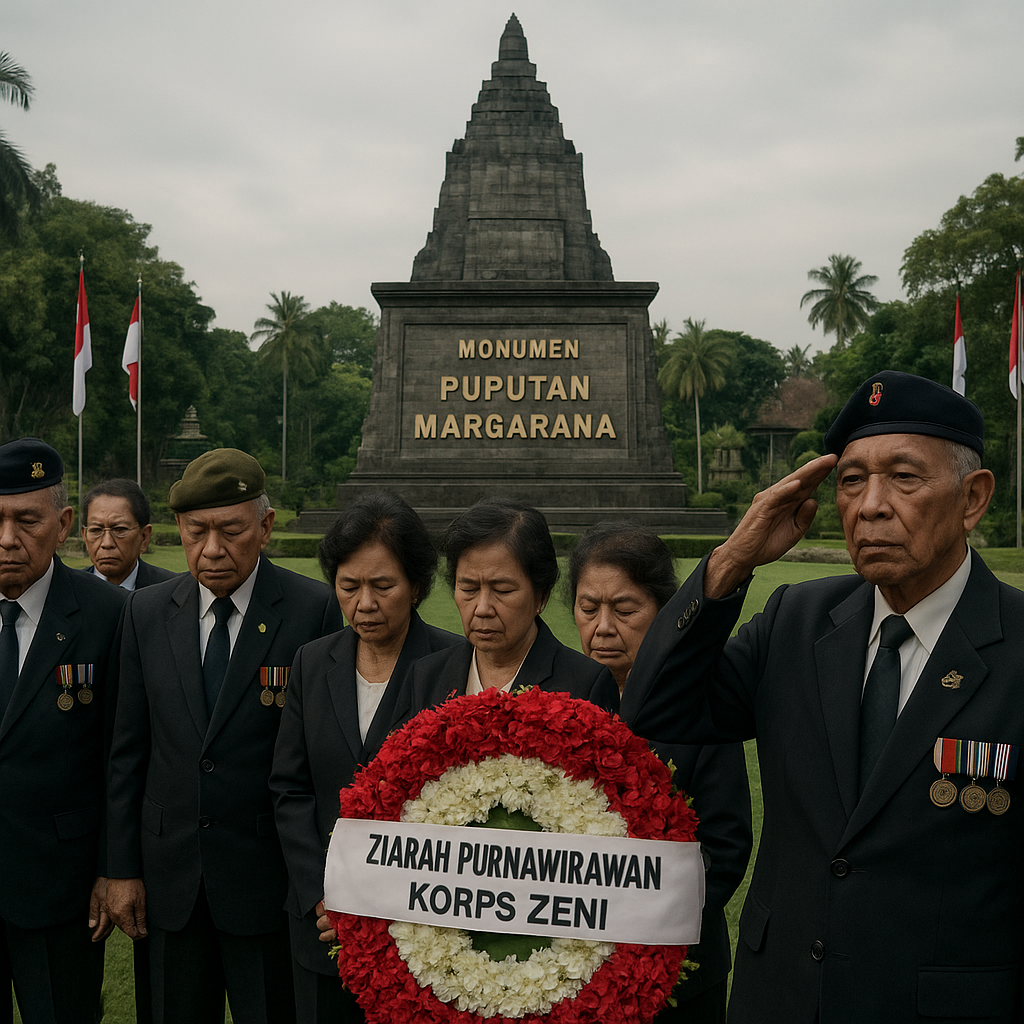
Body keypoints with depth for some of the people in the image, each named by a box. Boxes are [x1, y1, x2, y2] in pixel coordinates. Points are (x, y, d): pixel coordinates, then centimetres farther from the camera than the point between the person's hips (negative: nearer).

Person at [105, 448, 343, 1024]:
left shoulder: (314, 610, -10)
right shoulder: (147, 612, 3)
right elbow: (129, 749, 6)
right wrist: (122, 868, 6)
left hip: (270, 876, -3)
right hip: (170, 876, 4)